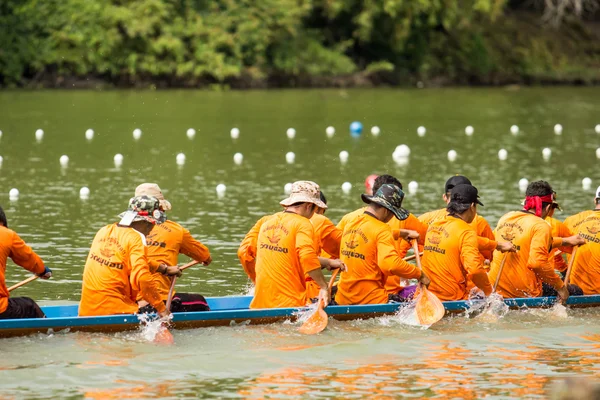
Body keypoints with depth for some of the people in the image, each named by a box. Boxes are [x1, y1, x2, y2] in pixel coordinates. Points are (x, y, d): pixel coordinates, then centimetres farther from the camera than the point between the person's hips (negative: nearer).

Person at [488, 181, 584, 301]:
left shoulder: (505, 218, 15)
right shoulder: (541, 226, -10)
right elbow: (537, 262, -23)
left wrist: (565, 241, 39)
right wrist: (560, 286, -12)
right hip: (525, 293, -7)